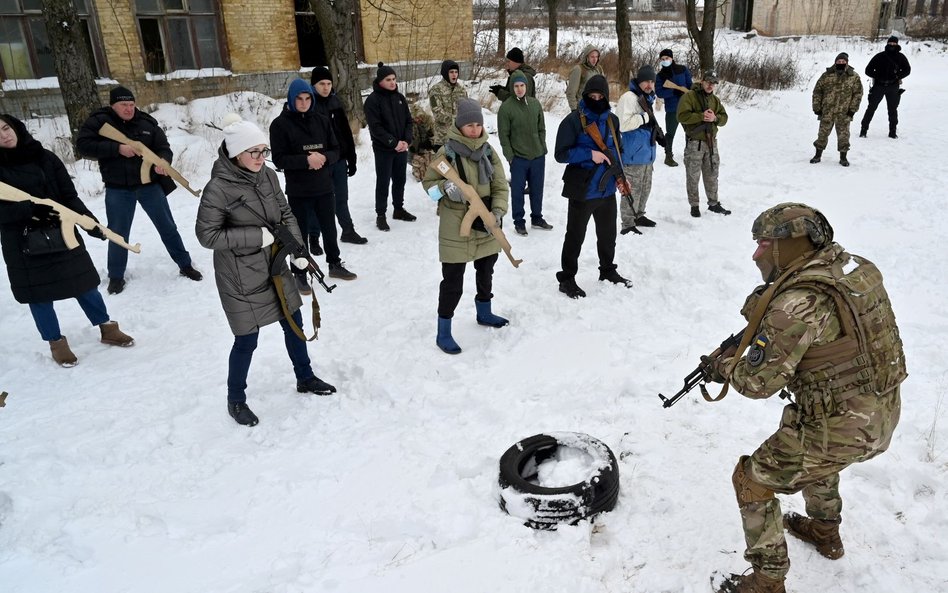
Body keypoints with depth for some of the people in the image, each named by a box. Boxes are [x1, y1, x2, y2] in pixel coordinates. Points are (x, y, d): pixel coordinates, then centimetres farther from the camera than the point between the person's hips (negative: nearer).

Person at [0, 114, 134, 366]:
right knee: (38, 295, 7)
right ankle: (56, 343, 23)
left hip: (61, 232, 2)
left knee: (83, 282, 9)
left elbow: (69, 196, 0)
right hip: (23, 243, -2)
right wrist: (30, 208, -29)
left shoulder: (45, 157, 1)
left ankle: (107, 328, 26)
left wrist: (89, 220, -11)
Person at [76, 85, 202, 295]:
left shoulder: (147, 123, -2)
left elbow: (164, 148, -1)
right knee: (118, 234, 9)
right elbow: (83, 146, -14)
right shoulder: (98, 122, -6)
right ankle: (116, 276, 25)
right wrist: (117, 148, -23)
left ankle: (185, 266, 23)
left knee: (168, 227, 10)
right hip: (118, 189, -1)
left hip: (149, 184, 1)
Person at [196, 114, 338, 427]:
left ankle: (305, 378, 41)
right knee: (246, 340, 4)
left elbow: (286, 214, 8)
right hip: (240, 278, -6)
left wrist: (298, 250, -3)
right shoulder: (219, 188, -20)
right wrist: (257, 236, -21)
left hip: (274, 266, 7)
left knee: (294, 323, 18)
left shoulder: (268, 175, -2)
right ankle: (236, 400, 27)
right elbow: (207, 234, -17)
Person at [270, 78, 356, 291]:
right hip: (298, 191, -3)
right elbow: (279, 159, -11)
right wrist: (306, 160, -23)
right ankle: (300, 274, 20)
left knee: (329, 228, 17)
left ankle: (335, 264, 36)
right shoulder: (280, 124, -7)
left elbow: (335, 151, 5)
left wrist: (324, 157, -17)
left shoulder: (322, 121, 4)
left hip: (324, 187, 4)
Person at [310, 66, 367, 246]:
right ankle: (314, 237, 16)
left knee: (341, 198, 16)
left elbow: (346, 133, 10)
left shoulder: (336, 102, 7)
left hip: (339, 160, 5)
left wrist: (351, 159, 9)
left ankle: (348, 231, 29)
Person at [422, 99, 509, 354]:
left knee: (486, 273, 23)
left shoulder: (488, 151, 1)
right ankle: (443, 333, 9)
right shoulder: (447, 151, -11)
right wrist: (445, 188, -25)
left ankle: (484, 312, 47)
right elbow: (428, 182, -4)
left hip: (485, 226, 6)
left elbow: (500, 186, 1)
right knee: (453, 281, -3)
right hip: (456, 228, -5)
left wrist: (497, 212, -16)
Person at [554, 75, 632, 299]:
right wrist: (589, 154, -24)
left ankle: (608, 270, 39)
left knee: (607, 233, 20)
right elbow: (560, 154, -16)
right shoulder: (573, 120, -12)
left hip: (607, 189, 6)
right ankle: (567, 278, 16)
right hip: (582, 190, -6)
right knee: (575, 236, 4)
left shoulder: (612, 120, 6)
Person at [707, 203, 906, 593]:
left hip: (838, 429, -8)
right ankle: (825, 531, 55)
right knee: (815, 451, 37)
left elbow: (759, 382, -20)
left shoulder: (797, 303, -26)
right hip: (883, 415, 9)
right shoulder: (858, 268, -1)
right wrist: (766, 306, 5)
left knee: (753, 481, 10)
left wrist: (725, 366, 0)